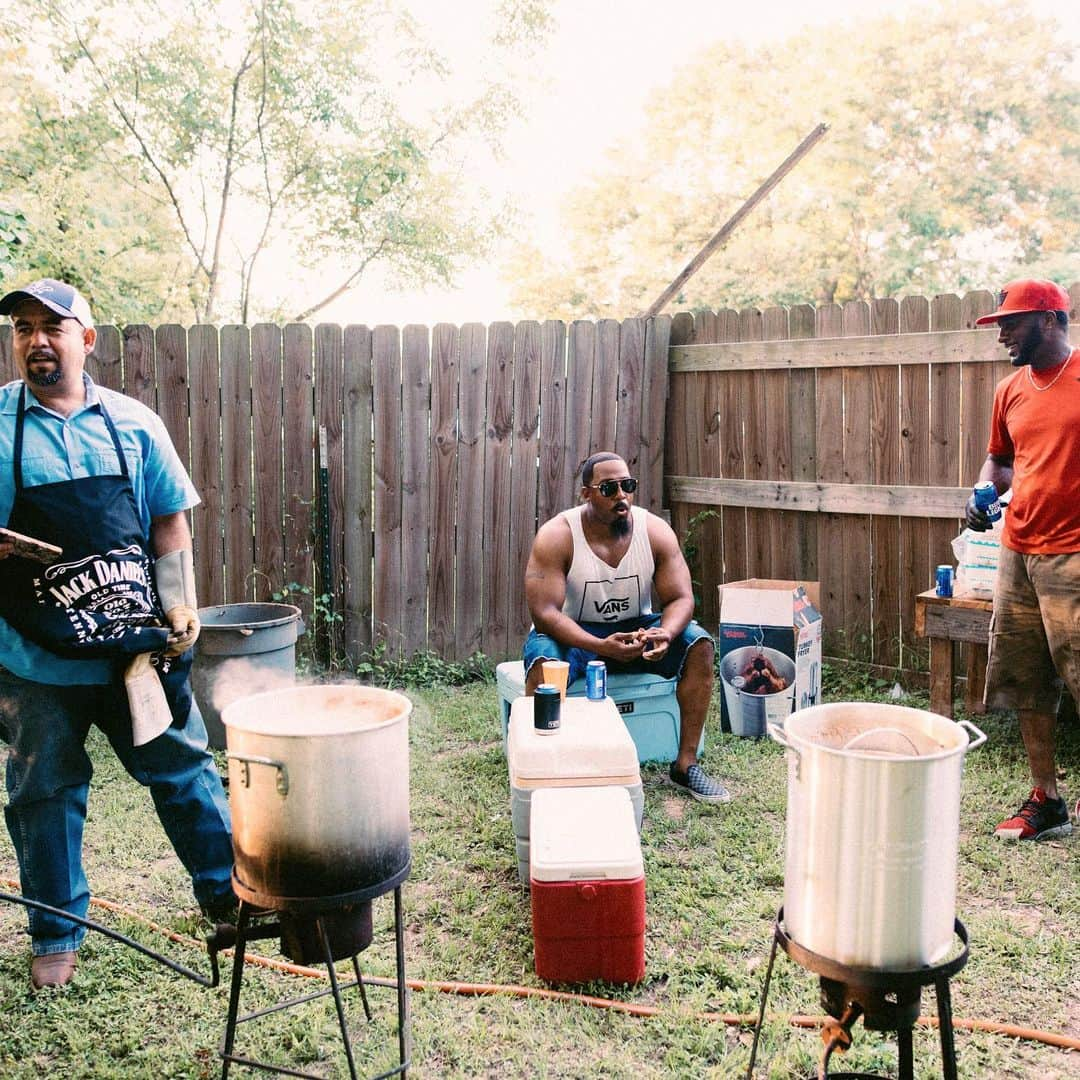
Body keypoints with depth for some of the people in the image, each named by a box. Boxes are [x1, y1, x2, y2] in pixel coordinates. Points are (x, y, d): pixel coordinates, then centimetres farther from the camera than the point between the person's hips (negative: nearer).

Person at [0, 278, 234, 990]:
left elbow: (170, 521, 7)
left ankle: (225, 888, 32)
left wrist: (181, 606, -3)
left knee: (184, 768, 12)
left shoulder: (133, 423, 4)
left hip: (140, 645, 1)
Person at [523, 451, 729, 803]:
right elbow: (544, 613, -25)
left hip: (636, 628, 4)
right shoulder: (556, 536, -19)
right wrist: (601, 646, -39)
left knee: (699, 645, -19)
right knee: (543, 663, -36)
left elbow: (681, 598, -8)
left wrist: (664, 635, -33)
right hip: (573, 633, -3)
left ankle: (686, 765, -10)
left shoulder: (655, 531, -9)